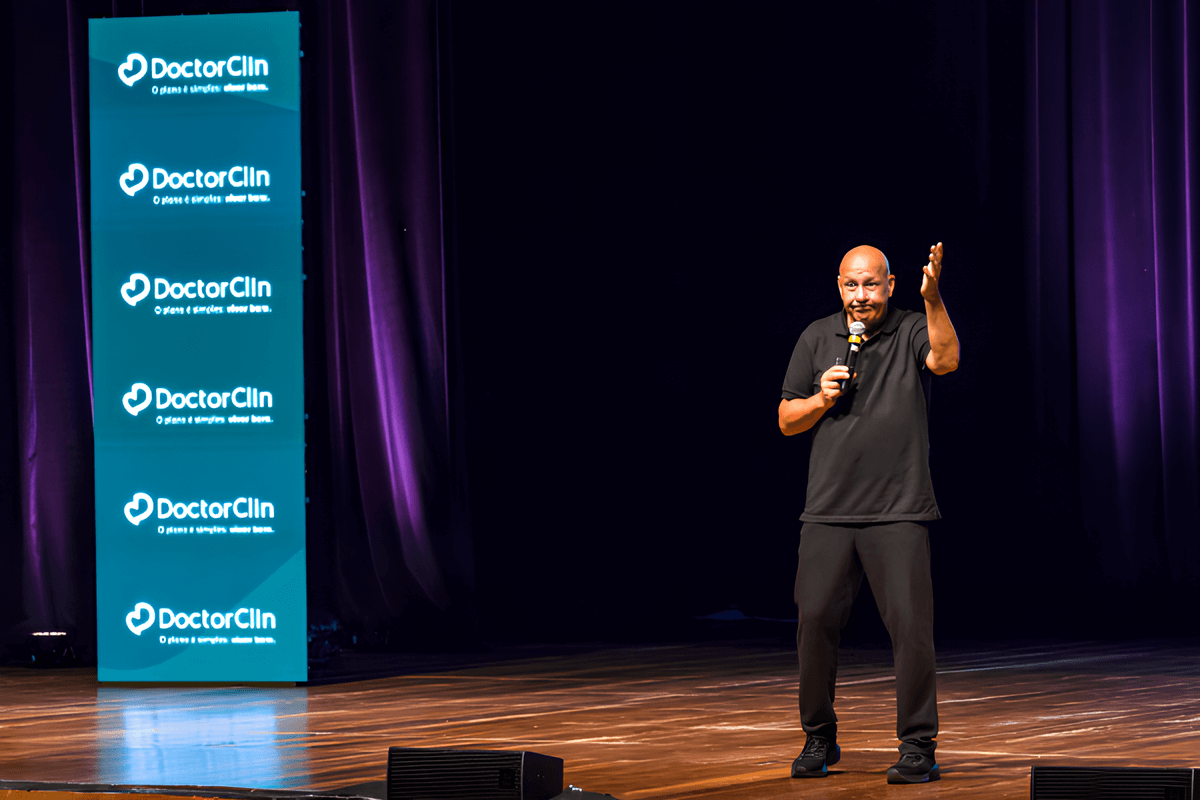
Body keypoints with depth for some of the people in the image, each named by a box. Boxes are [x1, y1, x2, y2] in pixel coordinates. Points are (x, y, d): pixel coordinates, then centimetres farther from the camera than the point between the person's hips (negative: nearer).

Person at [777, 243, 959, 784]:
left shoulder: (912, 331, 2)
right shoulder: (817, 339, 11)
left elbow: (946, 359, -21)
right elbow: (786, 421, 15)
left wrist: (933, 299, -34)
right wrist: (822, 400, -5)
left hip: (899, 511, -3)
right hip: (829, 511, 3)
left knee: (911, 624, -7)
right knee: (815, 620, 0)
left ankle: (917, 747, 1)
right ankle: (819, 740, 16)